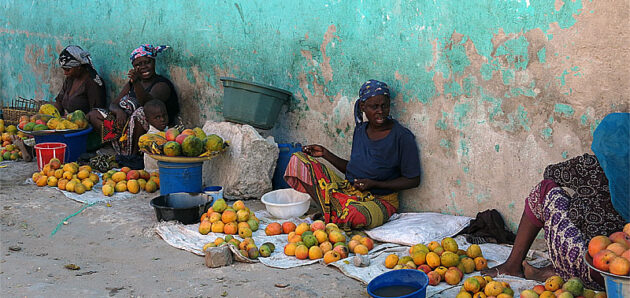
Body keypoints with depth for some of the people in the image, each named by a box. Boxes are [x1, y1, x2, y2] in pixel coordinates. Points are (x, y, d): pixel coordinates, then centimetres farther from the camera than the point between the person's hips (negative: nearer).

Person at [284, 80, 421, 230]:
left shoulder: (402, 137, -13)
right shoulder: (360, 130, 7)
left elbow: (413, 180, -10)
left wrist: (374, 184, -20)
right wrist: (325, 154, 8)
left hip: (380, 200, -6)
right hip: (349, 189, 6)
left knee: (356, 216, -43)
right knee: (299, 159, -4)